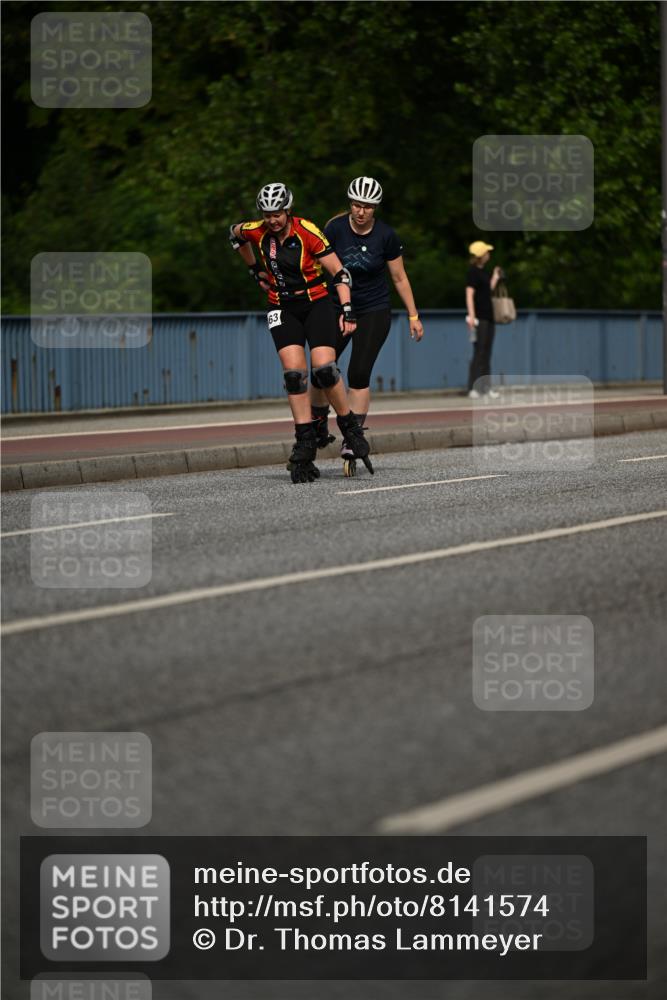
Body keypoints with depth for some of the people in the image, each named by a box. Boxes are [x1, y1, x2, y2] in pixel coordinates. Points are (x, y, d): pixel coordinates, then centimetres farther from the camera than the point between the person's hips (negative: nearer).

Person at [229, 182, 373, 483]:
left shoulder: (308, 233, -17)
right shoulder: (257, 232, -6)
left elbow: (339, 273, -13)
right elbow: (235, 233, 19)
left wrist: (347, 310, -21)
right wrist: (256, 271, 21)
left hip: (316, 303, -3)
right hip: (282, 309, 3)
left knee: (324, 370, -17)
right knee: (294, 373, -12)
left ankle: (350, 427, 3)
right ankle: (305, 442, -8)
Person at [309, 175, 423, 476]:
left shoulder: (386, 235, -10)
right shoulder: (335, 228, -12)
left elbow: (399, 278, 1)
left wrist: (413, 316, 2)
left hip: (374, 311, -1)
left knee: (359, 374, -13)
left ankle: (352, 439, -10)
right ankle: (319, 427, 23)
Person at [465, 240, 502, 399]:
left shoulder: (483, 272, 16)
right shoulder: (473, 272, -9)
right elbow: (470, 295, -14)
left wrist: (495, 278, 16)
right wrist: (471, 316, -21)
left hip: (488, 317, 9)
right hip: (479, 318, -9)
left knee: (486, 354, 9)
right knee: (479, 353, -9)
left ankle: (486, 387, 12)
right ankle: (474, 388, -8)